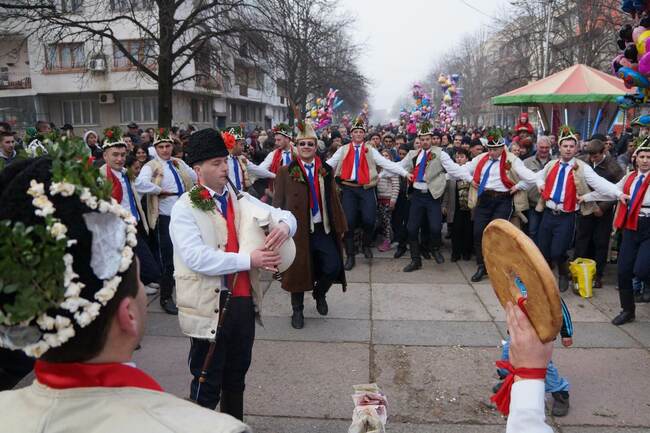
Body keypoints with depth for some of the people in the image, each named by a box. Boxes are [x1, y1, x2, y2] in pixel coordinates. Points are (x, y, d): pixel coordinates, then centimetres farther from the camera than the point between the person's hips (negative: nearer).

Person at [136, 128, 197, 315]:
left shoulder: (179, 163, 14)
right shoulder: (151, 166, -7)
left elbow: (194, 178, 11)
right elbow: (140, 184, -25)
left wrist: (181, 165, 3)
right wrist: (161, 191, -16)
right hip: (166, 218, -6)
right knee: (168, 259, -1)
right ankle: (166, 298, 13)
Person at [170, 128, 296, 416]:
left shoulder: (242, 200, 8)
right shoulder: (185, 208, -9)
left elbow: (284, 214, 11)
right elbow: (196, 257, -22)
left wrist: (284, 225, -14)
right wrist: (248, 260, -24)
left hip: (243, 301, 6)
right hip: (210, 306, -6)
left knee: (237, 376, 22)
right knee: (207, 383, 8)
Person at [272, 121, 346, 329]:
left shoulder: (326, 171, 7)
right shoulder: (285, 172, -2)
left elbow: (334, 200, 9)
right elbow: (278, 203, -2)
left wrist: (340, 226, 9)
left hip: (324, 229, 2)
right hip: (298, 230, -2)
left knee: (333, 267, -4)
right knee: (298, 271, 7)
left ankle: (319, 293, 28)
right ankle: (297, 310, 28)